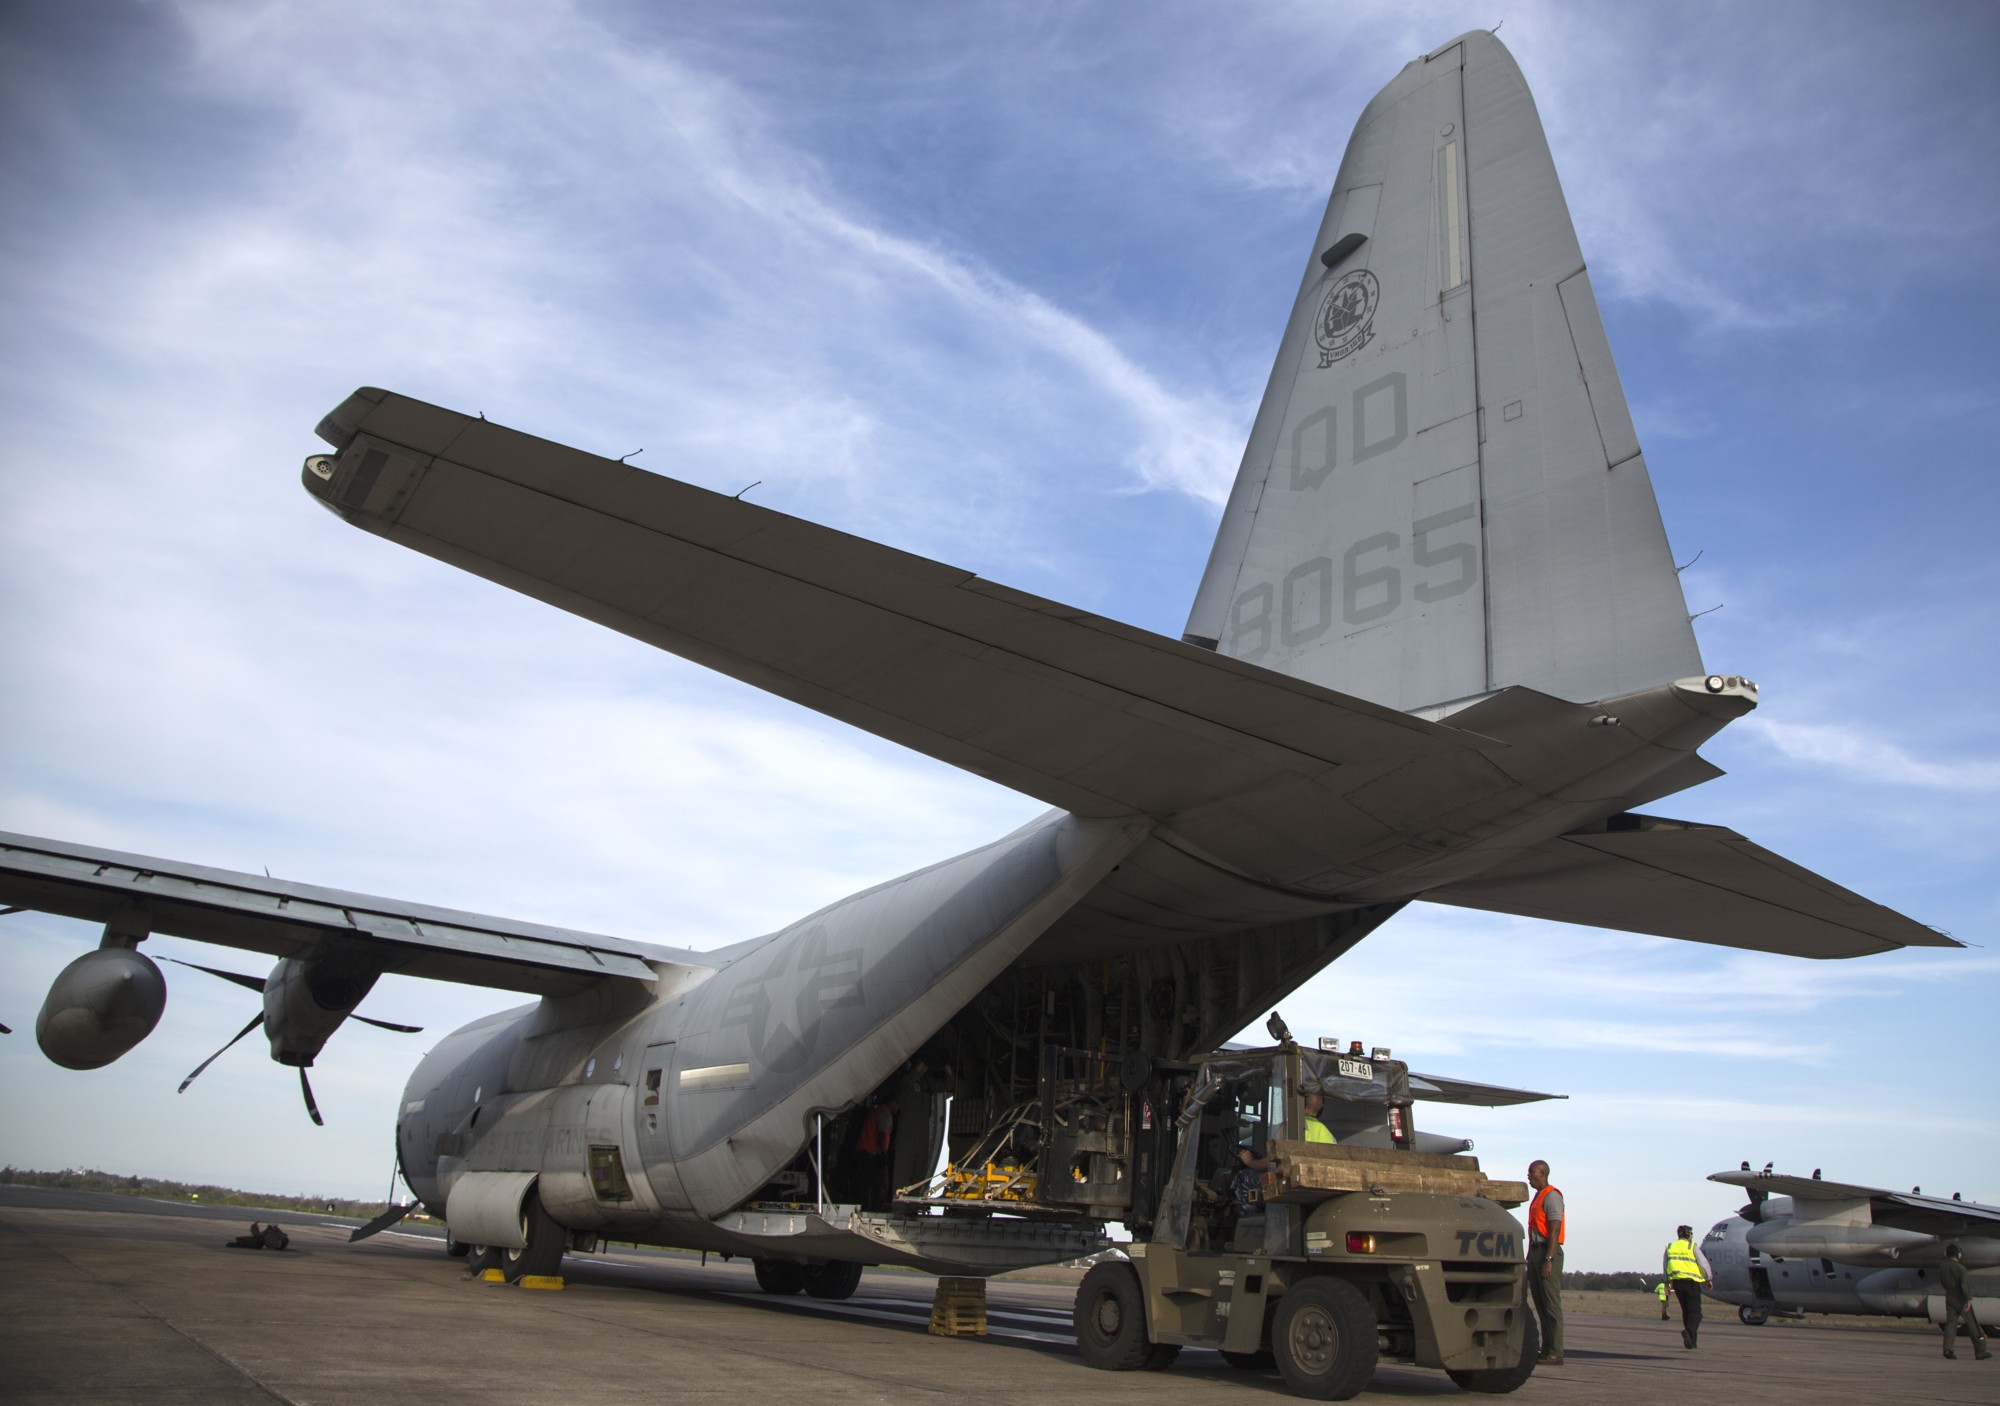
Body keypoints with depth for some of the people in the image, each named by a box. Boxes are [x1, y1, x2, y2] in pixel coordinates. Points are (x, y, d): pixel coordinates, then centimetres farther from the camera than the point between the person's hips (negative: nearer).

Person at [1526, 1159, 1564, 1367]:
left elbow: (1554, 1231, -17)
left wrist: (1548, 1260, -23)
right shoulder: (1537, 1197, 20)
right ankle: (1547, 1350, 13)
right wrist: (1531, 1259, 20)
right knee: (1540, 1305, 9)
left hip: (1548, 1252, -10)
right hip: (1535, 1252, 10)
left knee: (1551, 1303, -8)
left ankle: (1555, 1353, -8)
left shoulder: (1552, 1197, -10)